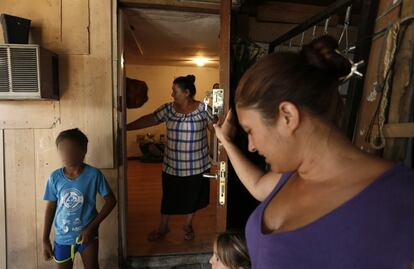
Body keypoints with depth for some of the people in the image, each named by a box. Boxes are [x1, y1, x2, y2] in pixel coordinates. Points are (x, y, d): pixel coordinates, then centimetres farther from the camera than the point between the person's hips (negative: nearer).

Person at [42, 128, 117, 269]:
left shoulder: (94, 174, -18)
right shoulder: (54, 177, -10)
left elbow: (111, 201, -11)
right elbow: (50, 207, 1)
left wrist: (92, 227, -15)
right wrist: (45, 239, 4)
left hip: (87, 233, -2)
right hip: (62, 236, 2)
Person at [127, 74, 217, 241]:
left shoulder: (203, 109, -9)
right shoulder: (168, 109, -1)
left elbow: (215, 129, -7)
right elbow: (148, 120, 1)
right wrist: (126, 127, 0)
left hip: (196, 165, -2)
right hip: (172, 165, 2)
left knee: (193, 196, 15)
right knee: (168, 196, 15)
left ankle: (188, 225, 40)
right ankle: (163, 228, 37)